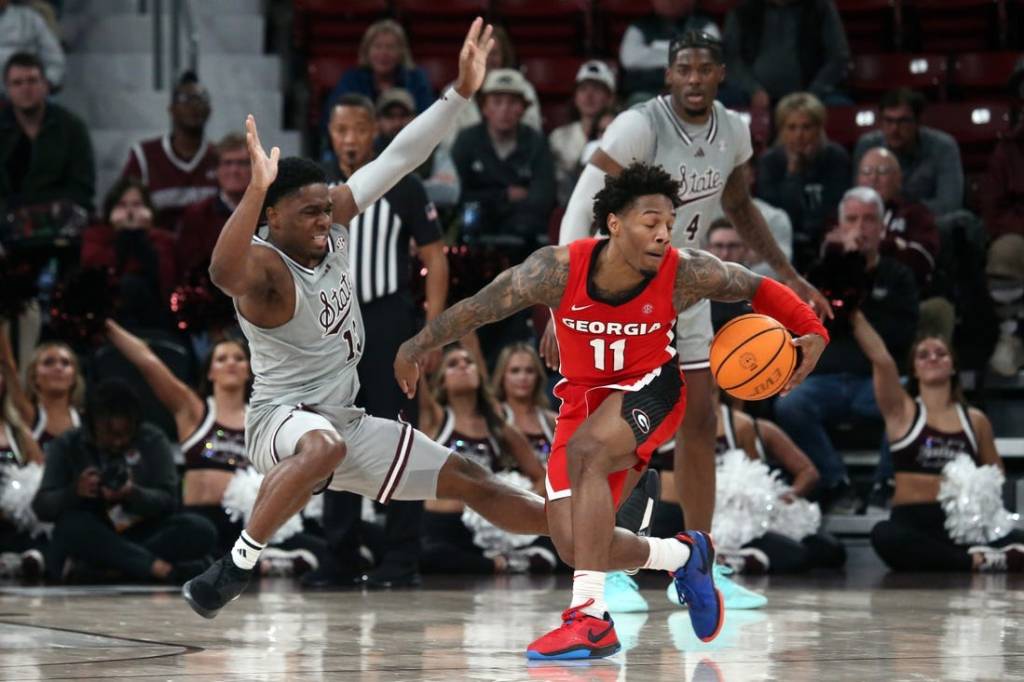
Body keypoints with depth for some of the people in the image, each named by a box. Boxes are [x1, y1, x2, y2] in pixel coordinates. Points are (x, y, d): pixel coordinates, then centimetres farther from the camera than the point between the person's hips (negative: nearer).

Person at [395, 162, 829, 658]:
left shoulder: (685, 274, -23)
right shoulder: (559, 269, -24)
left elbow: (759, 289, -6)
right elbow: (480, 308, -11)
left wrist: (812, 332, -21)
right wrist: (415, 350, 0)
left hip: (647, 386, -3)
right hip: (583, 397, 3)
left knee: (585, 452, -35)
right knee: (574, 547, -6)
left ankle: (591, 618, -35)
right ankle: (681, 554, 26)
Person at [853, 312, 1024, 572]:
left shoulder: (975, 420, 14)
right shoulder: (902, 410, 7)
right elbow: (881, 359, -9)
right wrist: (854, 314, -14)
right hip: (912, 522, -1)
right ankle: (977, 562, -37)